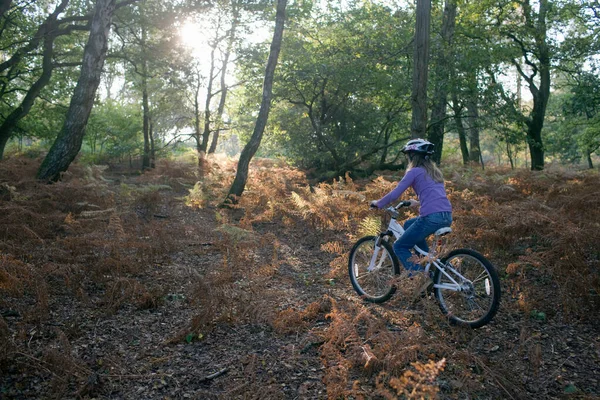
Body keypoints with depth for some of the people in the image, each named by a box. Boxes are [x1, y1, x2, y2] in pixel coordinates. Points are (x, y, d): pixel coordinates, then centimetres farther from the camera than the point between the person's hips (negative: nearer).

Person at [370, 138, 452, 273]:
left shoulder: (414, 171, 0)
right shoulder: (434, 171, 21)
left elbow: (394, 194, -4)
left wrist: (378, 203, 12)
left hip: (432, 218, -8)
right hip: (447, 217, 8)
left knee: (399, 247, 8)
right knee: (408, 225, 32)